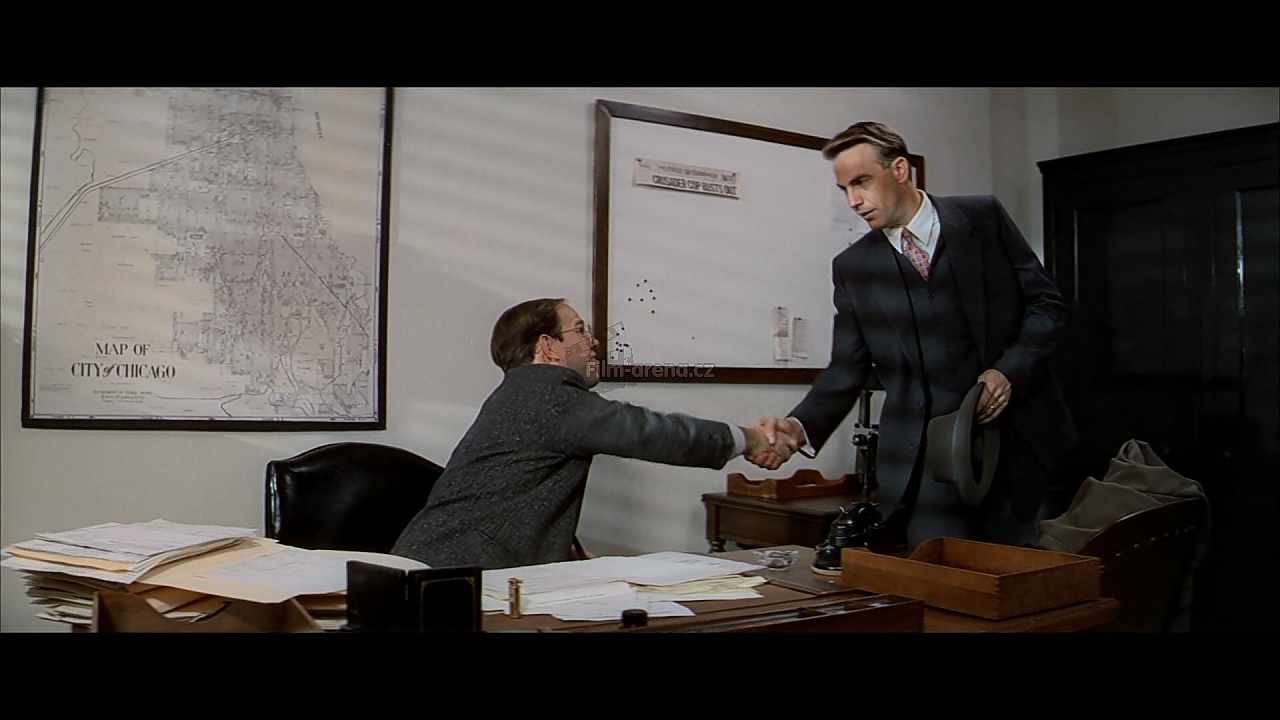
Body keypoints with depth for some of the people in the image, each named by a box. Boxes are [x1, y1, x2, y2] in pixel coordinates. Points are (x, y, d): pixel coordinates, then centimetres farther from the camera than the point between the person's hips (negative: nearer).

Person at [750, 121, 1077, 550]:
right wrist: (798, 427, -16)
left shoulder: (983, 218, 2)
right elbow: (847, 370, 1)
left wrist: (1010, 370, -12)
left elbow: (1046, 304, 5)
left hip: (1017, 441, 0)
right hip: (927, 458, 0)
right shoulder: (852, 266, 4)